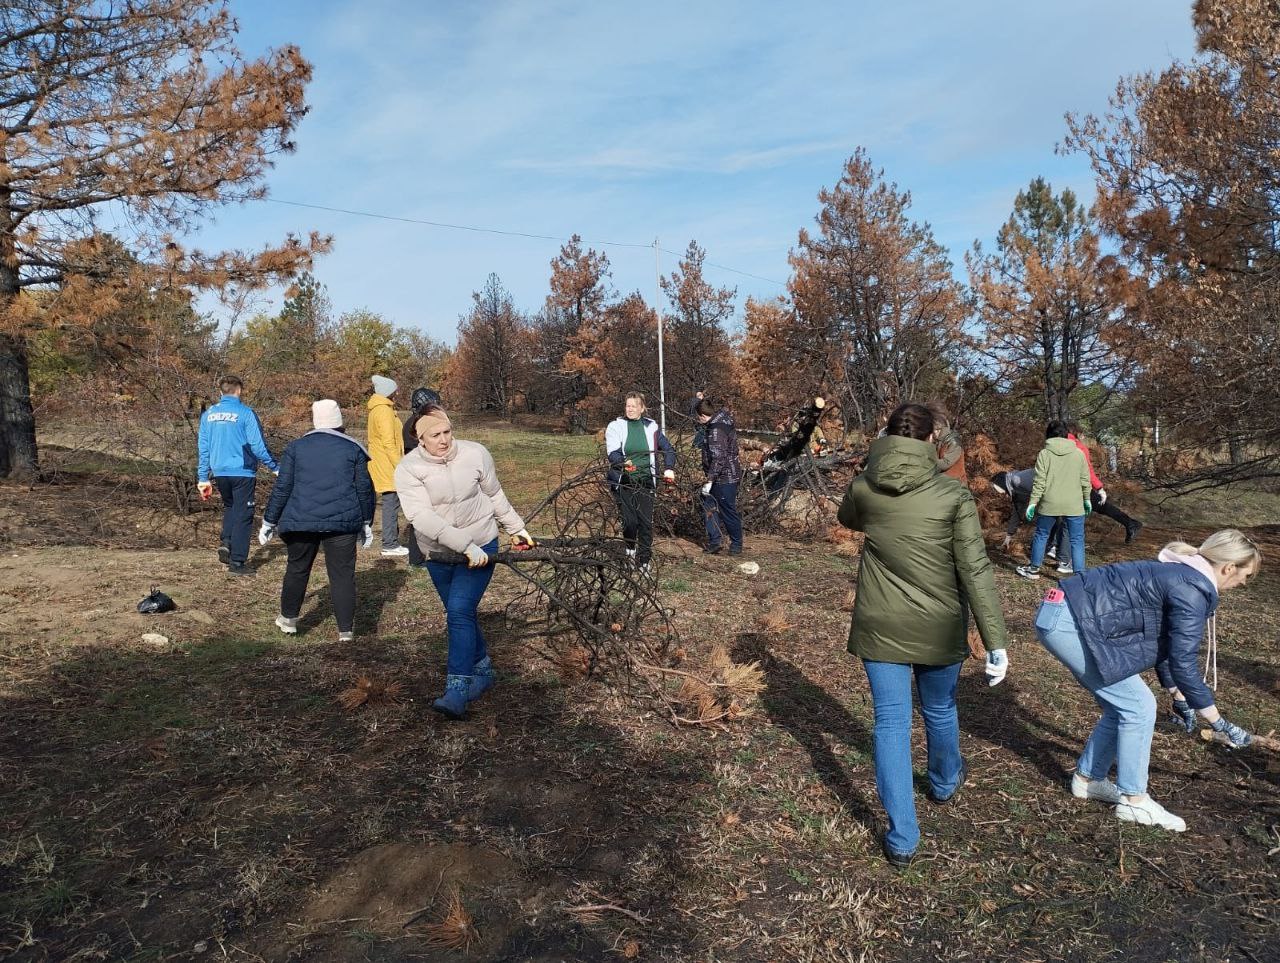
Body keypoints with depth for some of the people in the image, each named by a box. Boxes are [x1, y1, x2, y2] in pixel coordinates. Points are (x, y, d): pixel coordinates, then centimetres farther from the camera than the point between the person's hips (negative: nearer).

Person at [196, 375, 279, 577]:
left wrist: (203, 478, 14)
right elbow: (258, 445, -12)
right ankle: (237, 562, 4)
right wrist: (276, 467, -2)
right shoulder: (245, 413, -10)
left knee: (229, 507, 26)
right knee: (243, 515, 3)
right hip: (242, 472, -5)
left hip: (219, 472, 5)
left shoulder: (208, 414, 5)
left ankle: (226, 543, 6)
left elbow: (203, 448, 9)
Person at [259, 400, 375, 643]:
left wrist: (269, 522, 13)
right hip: (342, 522, -1)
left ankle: (288, 619, 32)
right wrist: (367, 522, 15)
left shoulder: (296, 447, 7)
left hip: (301, 521, 1)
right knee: (342, 574, 3)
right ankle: (346, 630, 3)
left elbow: (282, 487, 6)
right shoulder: (353, 448, 4)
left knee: (297, 568, 19)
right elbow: (364, 488, 5)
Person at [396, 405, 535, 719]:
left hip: (480, 547, -2)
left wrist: (516, 528, 15)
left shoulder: (475, 453, -11)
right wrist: (465, 545, -33)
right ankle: (483, 670, 35)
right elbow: (421, 517, -27)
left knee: (459, 612, -16)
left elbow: (495, 495, 6)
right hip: (438, 553, 2)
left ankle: (457, 692, -15)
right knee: (462, 615, 14)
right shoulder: (408, 469, -15)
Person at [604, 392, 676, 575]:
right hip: (623, 482, -2)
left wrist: (669, 468, -5)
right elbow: (612, 452, -13)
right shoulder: (616, 426, -1)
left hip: (645, 482, 2)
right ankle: (631, 549, 22)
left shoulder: (651, 427, 7)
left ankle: (644, 562, 10)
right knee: (629, 521, -9)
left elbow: (668, 449, 13)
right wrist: (624, 462, -35)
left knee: (646, 523, -2)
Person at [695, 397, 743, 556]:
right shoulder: (723, 422, 8)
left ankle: (736, 546, 18)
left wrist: (709, 481, -26)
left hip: (724, 478, -11)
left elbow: (718, 458, -27)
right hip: (729, 476, 11)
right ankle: (713, 543, 19)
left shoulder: (716, 430, -22)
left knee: (729, 512, 3)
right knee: (709, 506, 14)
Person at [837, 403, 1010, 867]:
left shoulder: (862, 488, -7)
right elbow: (975, 571, -14)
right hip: (938, 627, 0)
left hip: (880, 625, 0)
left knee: (890, 721, 8)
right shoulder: (954, 494, -13)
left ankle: (902, 838, 9)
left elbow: (847, 519, 17)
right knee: (940, 711, 24)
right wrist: (995, 641, -11)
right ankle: (945, 782, 52)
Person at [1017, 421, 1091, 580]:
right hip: (1074, 505, 1)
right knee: (1077, 540, 6)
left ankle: (1034, 569, 28)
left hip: (1049, 504, 0)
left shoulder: (1044, 454, -4)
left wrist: (1033, 502, -1)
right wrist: (1087, 499, 20)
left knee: (1041, 535, 16)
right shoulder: (1078, 453, 2)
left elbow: (1039, 482, -7)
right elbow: (1085, 480, 6)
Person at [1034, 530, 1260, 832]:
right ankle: (1133, 801, 11)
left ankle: (1088, 778, 29)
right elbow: (1183, 665, -11)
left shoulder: (1179, 577, 18)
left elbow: (1164, 646, 27)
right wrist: (1220, 724, -1)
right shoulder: (1192, 592, -12)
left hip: (1062, 617, 10)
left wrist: (1180, 700, 35)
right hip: (1067, 623, -10)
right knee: (1138, 707, -1)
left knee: (1123, 706, 16)